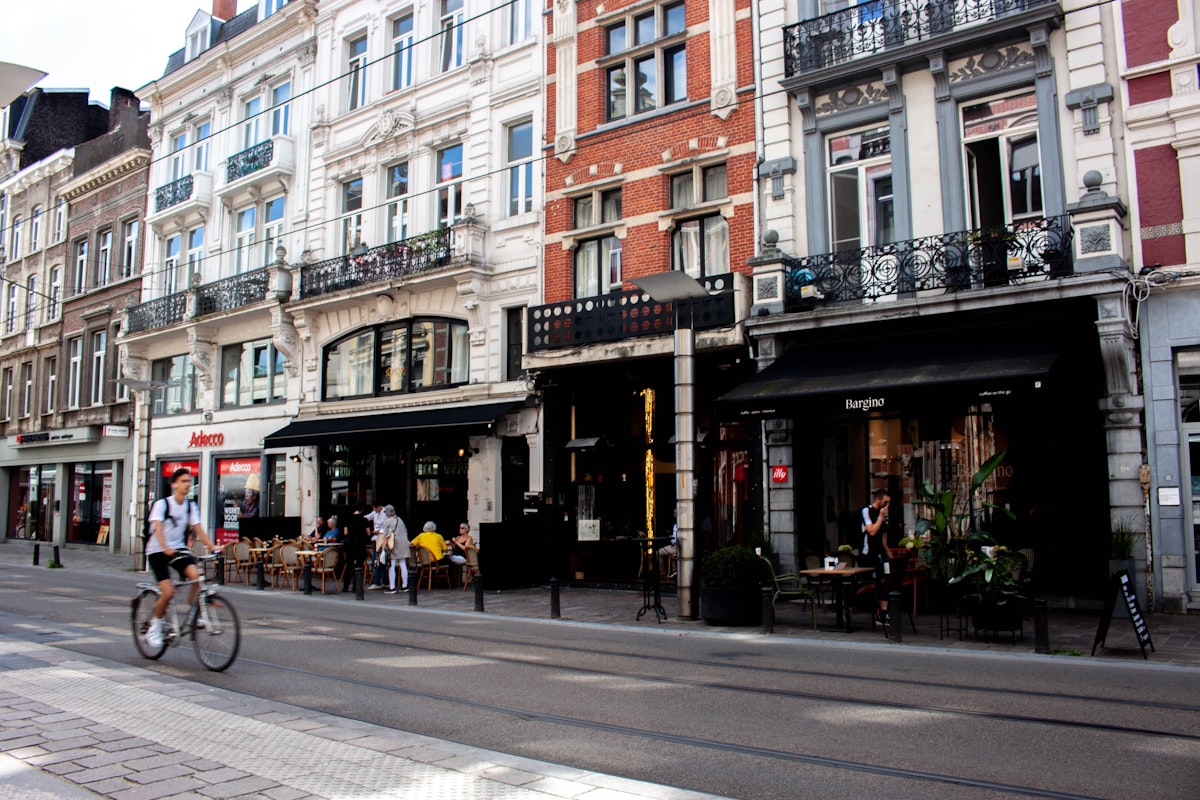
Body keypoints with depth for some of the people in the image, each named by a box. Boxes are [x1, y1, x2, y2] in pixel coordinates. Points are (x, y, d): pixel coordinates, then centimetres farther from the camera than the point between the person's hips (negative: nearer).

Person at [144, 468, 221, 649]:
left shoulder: (191, 506, 2)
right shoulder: (161, 504, -13)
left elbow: (198, 529, -3)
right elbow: (158, 528, -26)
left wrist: (212, 546, -17)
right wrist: (165, 548, -42)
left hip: (179, 549, 4)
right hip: (157, 551, -4)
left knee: (196, 576, -23)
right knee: (168, 592, -16)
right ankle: (155, 627, 8)